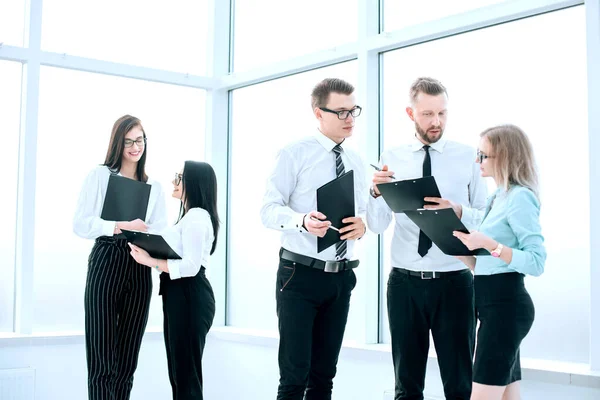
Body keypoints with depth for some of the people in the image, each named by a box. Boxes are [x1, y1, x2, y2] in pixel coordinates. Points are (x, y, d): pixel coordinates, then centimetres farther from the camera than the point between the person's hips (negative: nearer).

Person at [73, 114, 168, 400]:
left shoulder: (154, 187, 15)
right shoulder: (100, 175, 6)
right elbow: (80, 224, -4)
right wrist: (121, 226, -18)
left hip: (139, 269, 4)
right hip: (105, 263, -3)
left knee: (127, 358, 7)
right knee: (102, 357, -7)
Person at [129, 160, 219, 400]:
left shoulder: (197, 216, -13)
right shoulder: (191, 216, 21)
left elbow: (191, 266, -23)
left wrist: (149, 261, -23)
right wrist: (148, 252, 7)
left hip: (189, 297, -11)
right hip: (181, 296, 11)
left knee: (187, 373, -5)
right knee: (179, 371, 14)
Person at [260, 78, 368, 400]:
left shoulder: (356, 162, 12)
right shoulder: (294, 154, -5)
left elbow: (365, 213, 13)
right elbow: (269, 209, -11)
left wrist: (362, 224, -12)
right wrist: (302, 221, -31)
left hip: (341, 278, 5)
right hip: (300, 275, -5)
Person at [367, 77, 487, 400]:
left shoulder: (468, 157, 1)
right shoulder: (392, 159, 4)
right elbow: (377, 225, 0)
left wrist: (458, 211, -23)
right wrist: (376, 192, -20)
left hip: (453, 282, -1)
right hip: (405, 282, 1)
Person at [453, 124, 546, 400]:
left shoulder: (520, 197, -12)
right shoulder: (497, 198, 15)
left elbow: (537, 263, -21)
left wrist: (488, 244, -27)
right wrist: (457, 246, 3)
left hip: (506, 304, -10)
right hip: (492, 304, 10)